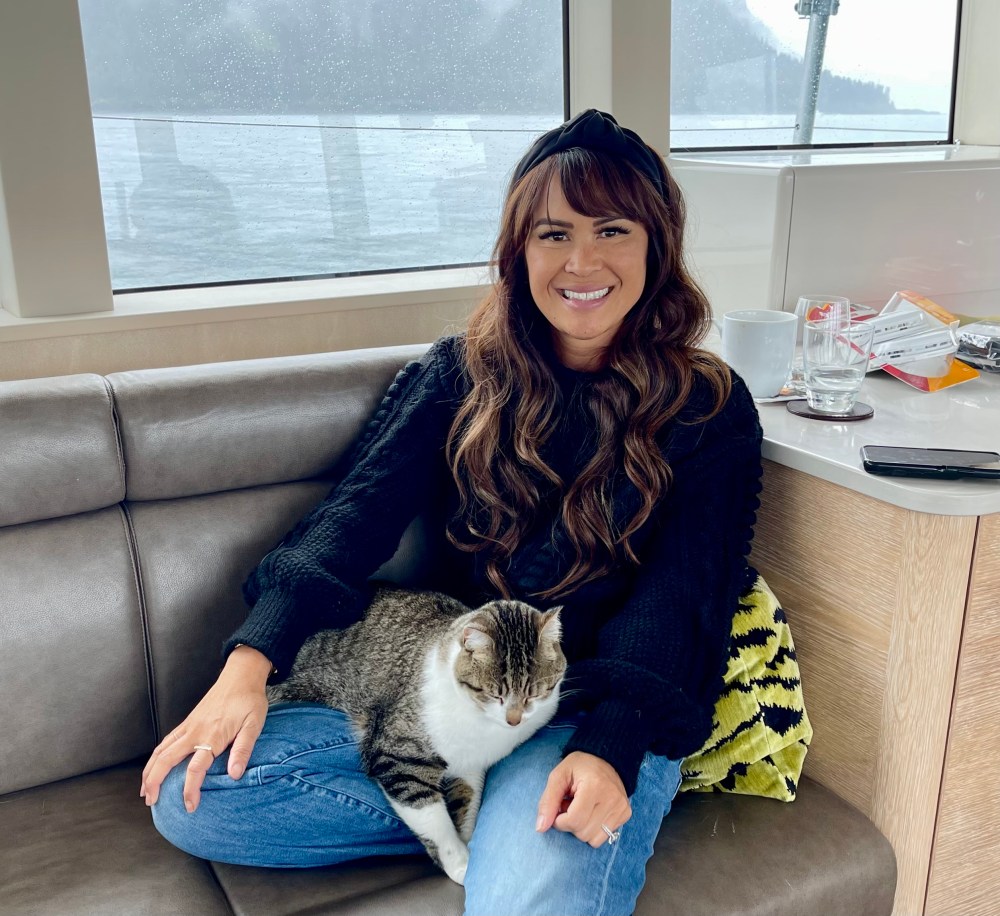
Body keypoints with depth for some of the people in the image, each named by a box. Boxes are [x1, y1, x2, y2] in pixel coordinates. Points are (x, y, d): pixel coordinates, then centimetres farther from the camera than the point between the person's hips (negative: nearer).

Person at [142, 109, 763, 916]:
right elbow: (361, 509, -5)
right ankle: (503, 818, -6)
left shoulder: (711, 410, 0)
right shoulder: (462, 373, 7)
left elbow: (674, 598, -9)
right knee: (188, 794, -13)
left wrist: (606, 750, -25)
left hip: (599, 718, -4)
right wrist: (250, 663, -18)